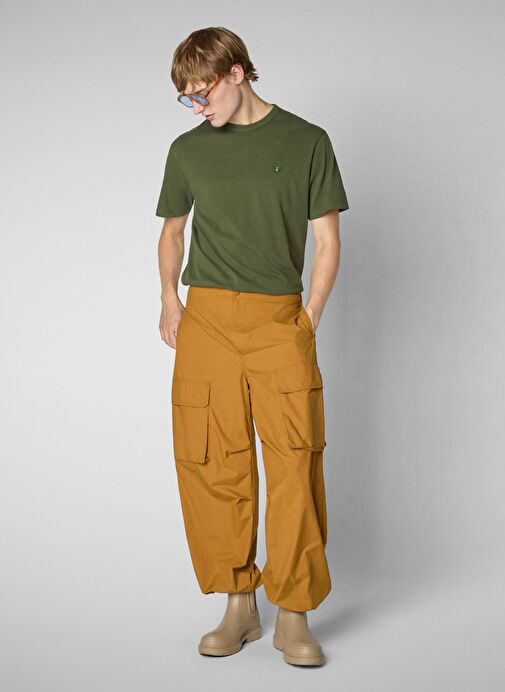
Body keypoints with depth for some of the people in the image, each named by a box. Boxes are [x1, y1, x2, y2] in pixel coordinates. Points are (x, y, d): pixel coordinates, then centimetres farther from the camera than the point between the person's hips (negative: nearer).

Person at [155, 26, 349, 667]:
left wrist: (306, 322, -1)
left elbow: (327, 242, 7)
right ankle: (239, 607, 14)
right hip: (207, 320, 2)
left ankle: (293, 615, 5)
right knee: (214, 466, 1)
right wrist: (169, 300, 11)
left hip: (281, 321, -2)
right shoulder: (188, 150, 13)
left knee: (294, 465, -6)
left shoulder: (306, 142, 5)